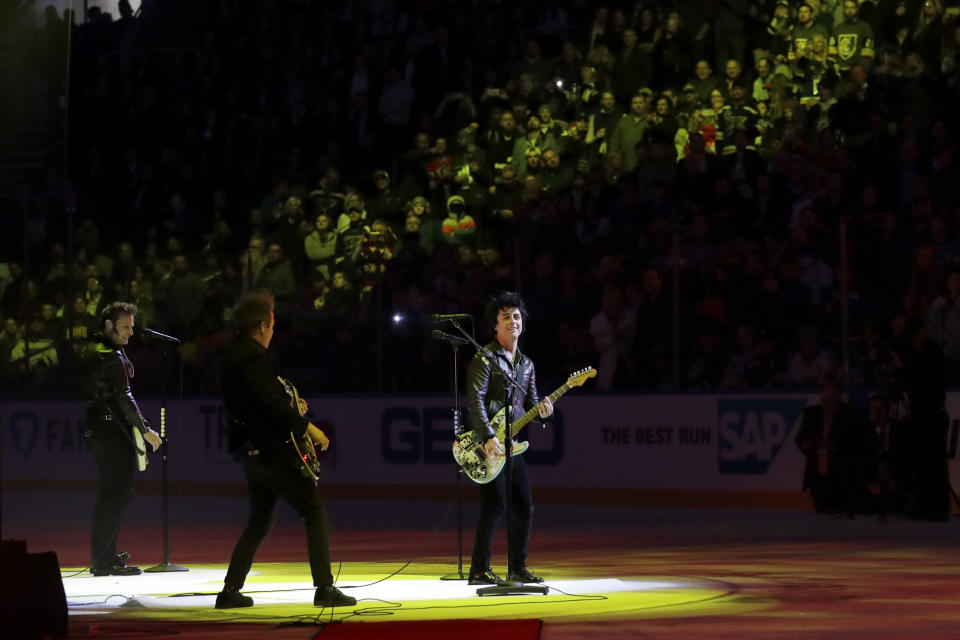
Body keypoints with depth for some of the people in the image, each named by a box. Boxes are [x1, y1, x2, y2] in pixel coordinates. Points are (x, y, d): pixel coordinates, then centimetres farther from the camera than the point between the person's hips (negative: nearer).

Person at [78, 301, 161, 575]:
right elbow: (123, 398, -18)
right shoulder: (111, 357, -16)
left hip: (94, 427, 10)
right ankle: (103, 560, -10)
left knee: (110, 491, 18)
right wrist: (145, 430, -13)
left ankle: (103, 553, 24)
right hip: (113, 430, -10)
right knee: (118, 492, -8)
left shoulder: (87, 350, 14)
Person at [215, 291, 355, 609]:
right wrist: (308, 427, -16)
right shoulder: (253, 357, -18)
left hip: (248, 449, 10)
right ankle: (325, 588, -11)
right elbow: (271, 404, -24)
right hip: (269, 449, -10)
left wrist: (288, 407, 15)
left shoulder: (233, 355, 14)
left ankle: (230, 591, 14)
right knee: (315, 512, -5)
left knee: (259, 522, 17)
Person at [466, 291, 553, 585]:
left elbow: (530, 403, 21)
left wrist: (542, 409, -4)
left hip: (512, 445, 8)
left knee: (523, 507, 8)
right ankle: (479, 570, -10)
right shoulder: (485, 358, -7)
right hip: (488, 445, -8)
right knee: (494, 504, -14)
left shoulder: (526, 364, 17)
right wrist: (488, 437, -26)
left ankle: (517, 567, 19)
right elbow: (475, 401, -16)